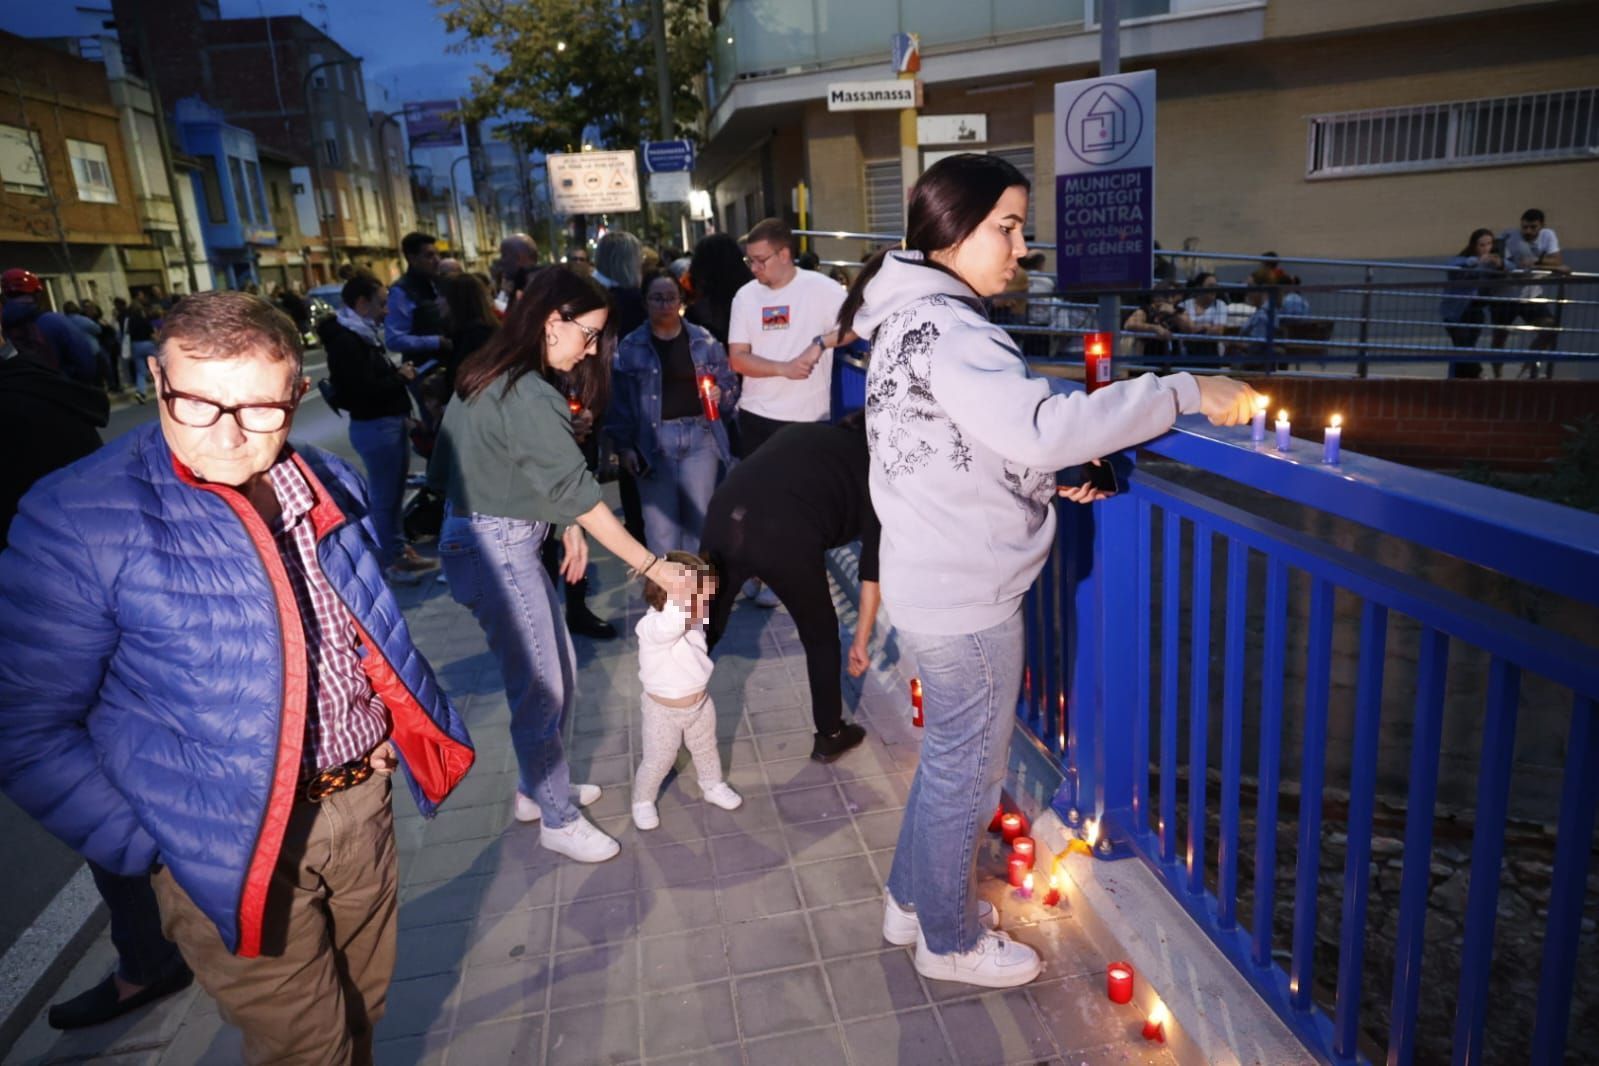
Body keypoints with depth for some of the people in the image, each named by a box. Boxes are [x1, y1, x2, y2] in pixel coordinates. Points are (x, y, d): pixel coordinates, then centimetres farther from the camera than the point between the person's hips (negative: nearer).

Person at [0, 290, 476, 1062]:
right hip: (236, 849, -5)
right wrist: (154, 846, -11)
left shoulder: (329, 486, 2)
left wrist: (400, 729, 7)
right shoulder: (80, 520, -16)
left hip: (364, 802, 5)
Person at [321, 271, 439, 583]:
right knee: (384, 496, 0)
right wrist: (401, 377, -11)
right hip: (375, 426, -10)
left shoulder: (364, 333, 15)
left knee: (394, 492, 17)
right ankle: (391, 560, 10)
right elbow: (365, 389, -24)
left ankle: (399, 550, 28)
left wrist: (397, 372, 2)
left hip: (390, 421, 10)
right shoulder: (346, 341, -17)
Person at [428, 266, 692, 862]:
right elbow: (579, 492, -22)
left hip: (493, 539, 9)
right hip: (495, 550, -9)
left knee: (557, 674, 18)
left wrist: (567, 525, 0)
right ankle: (559, 821, 20)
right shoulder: (526, 396, -21)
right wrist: (652, 566, -19)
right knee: (540, 690, 2)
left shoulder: (494, 376, 8)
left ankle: (538, 788, 36)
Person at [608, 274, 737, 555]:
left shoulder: (704, 341, 7)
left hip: (700, 435, 2)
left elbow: (730, 385, 12)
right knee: (661, 524, 0)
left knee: (699, 519, 9)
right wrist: (623, 445, -7)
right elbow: (618, 400, -1)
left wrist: (720, 395, -10)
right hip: (654, 440, -2)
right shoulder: (630, 347, 1)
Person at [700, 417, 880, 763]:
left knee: (703, 629, 24)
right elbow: (873, 567, 17)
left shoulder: (807, 433, 32)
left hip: (724, 515, 4)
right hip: (786, 537, -4)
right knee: (821, 637, 22)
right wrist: (861, 640, 23)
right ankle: (829, 737, 38)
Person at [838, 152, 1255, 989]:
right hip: (965, 601, -10)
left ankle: (911, 900, 44)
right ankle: (950, 942, 33)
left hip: (934, 583, 10)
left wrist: (1047, 473, 8)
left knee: (948, 756, 25)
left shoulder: (915, 317, 11)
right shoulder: (942, 328, -22)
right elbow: (1038, 425, -35)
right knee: (967, 772, 10)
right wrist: (1184, 392, -27)